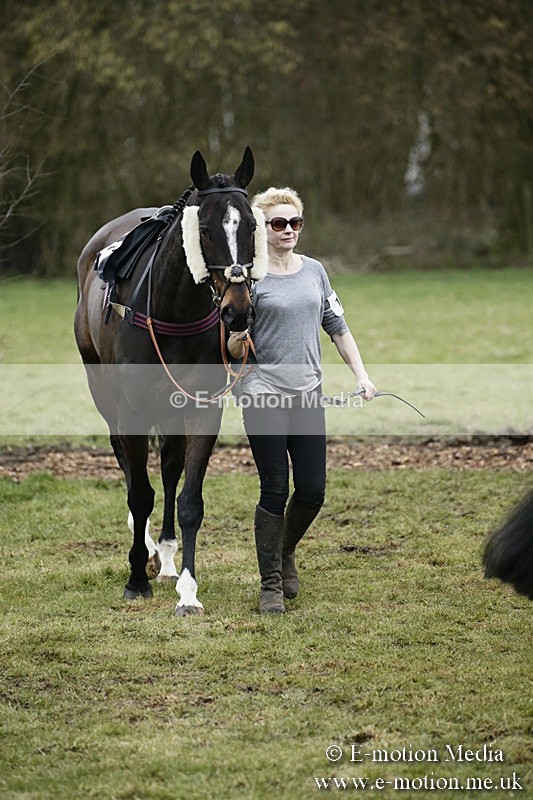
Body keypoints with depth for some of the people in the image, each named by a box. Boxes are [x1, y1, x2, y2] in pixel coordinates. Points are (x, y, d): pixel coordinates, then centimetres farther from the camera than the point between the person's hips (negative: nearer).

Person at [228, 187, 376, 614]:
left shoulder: (315, 271, 11)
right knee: (275, 492, -4)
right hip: (263, 395, -4)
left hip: (307, 394, 5)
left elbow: (337, 326, 18)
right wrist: (238, 339, -25)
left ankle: (286, 551, 32)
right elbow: (233, 350, -2)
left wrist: (362, 375, 9)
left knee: (313, 491, 3)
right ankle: (271, 585, 7)